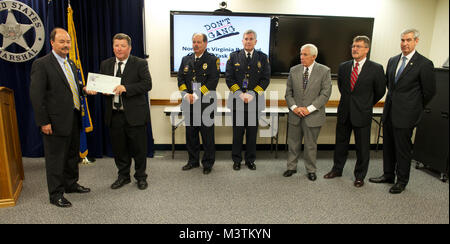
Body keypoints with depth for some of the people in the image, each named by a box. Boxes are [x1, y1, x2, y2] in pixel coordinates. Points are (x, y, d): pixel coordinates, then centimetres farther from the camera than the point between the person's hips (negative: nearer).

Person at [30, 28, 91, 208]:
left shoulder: (71, 63, 14)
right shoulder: (41, 64, -11)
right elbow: (36, 95, -14)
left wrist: (84, 89, 4)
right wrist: (43, 122, -17)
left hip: (73, 119, 8)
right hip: (56, 122, -8)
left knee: (73, 154, 19)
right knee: (55, 158, 4)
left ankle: (71, 184, 37)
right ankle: (56, 194, 17)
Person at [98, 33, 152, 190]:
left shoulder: (140, 64, -3)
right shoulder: (105, 65, 12)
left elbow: (147, 84, -13)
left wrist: (125, 88, -23)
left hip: (134, 114, -4)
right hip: (114, 115, 5)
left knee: (138, 148, 5)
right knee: (118, 148, 14)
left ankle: (141, 177, 23)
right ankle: (123, 176, 32)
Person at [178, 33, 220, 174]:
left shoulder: (213, 60, -1)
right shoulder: (186, 60, 15)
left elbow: (213, 81, -11)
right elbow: (181, 78, 9)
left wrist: (196, 95, -16)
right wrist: (186, 94, -8)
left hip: (206, 104, -5)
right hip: (189, 104, 5)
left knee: (207, 135, 2)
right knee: (191, 134, 12)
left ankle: (208, 163, 15)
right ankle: (193, 161, 26)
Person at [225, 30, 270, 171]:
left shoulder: (263, 58, 7)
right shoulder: (234, 56, 6)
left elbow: (266, 79, 1)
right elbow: (229, 77, 0)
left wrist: (252, 93, -11)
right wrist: (240, 94, -12)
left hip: (255, 100, 1)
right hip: (237, 100, 0)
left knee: (252, 132, 7)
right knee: (237, 132, 5)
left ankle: (250, 160, 20)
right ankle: (236, 160, 18)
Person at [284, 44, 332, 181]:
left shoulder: (324, 71, -5)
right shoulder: (294, 70, 4)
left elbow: (325, 94, -9)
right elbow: (288, 92, 6)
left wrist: (309, 108, -16)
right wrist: (294, 107, -10)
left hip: (313, 116, -3)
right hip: (295, 115, 3)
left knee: (311, 145, 9)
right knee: (293, 143, 12)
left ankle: (311, 170, 27)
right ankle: (291, 167, 29)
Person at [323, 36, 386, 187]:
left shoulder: (376, 69, -8)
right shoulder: (343, 67, 4)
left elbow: (380, 91, 3)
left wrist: (366, 105, 11)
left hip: (362, 114, -3)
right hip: (344, 112, 4)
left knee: (362, 147, 8)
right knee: (341, 143, 15)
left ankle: (360, 176, 24)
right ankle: (337, 169, 32)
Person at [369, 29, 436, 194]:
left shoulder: (424, 64, -10)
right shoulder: (393, 61, 8)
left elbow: (429, 91, -4)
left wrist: (416, 108, 4)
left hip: (406, 114, -6)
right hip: (389, 111, 6)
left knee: (403, 148, 4)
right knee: (388, 146, 16)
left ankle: (402, 180, 21)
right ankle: (388, 175, 31)